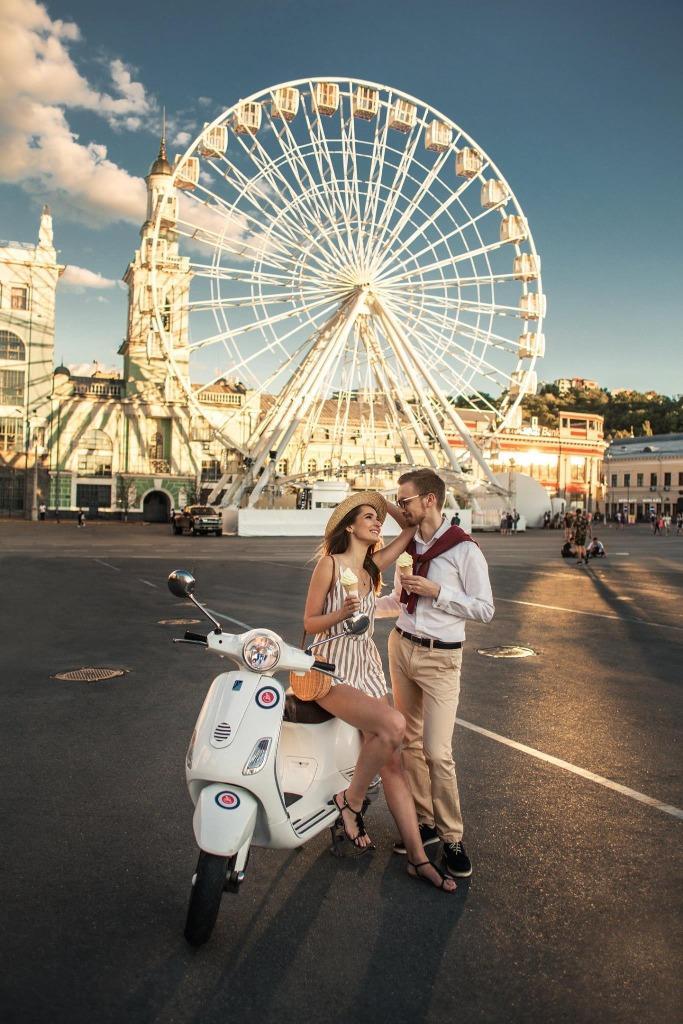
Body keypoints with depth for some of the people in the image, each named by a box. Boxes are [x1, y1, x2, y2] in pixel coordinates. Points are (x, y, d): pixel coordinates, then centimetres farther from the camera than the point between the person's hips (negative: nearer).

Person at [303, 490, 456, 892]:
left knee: (392, 760, 1)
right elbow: (310, 622, -7)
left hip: (368, 667, 6)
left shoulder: (374, 566, 9)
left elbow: (411, 529, 16)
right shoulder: (330, 563, -8)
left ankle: (418, 858, 8)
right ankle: (351, 800, -5)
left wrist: (384, 501, 9)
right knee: (394, 724, -28)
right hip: (334, 672, -6)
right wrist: (341, 613, -24)